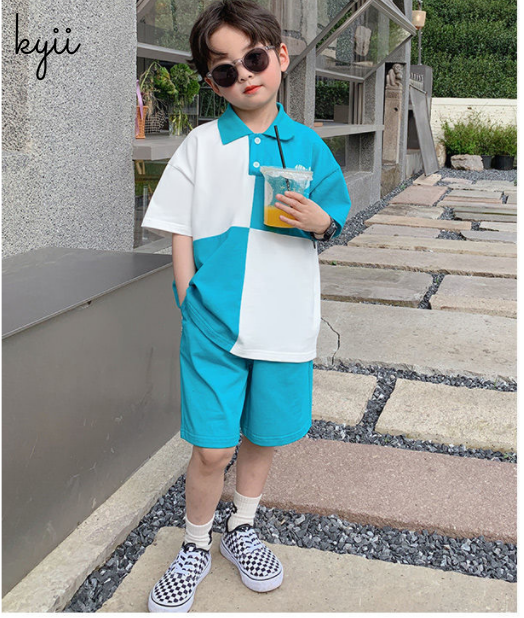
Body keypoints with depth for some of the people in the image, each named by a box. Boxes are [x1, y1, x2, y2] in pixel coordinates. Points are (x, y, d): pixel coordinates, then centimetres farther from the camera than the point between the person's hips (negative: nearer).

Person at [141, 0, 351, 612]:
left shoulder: (306, 144, 4)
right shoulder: (201, 145, -2)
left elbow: (334, 216, 12)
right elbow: (180, 234, -1)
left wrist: (320, 220, -12)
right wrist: (194, 308, -6)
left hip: (285, 323, 3)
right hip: (214, 324, -2)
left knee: (264, 436, 15)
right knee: (213, 448, -1)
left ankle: (242, 527, 40)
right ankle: (196, 545, 26)